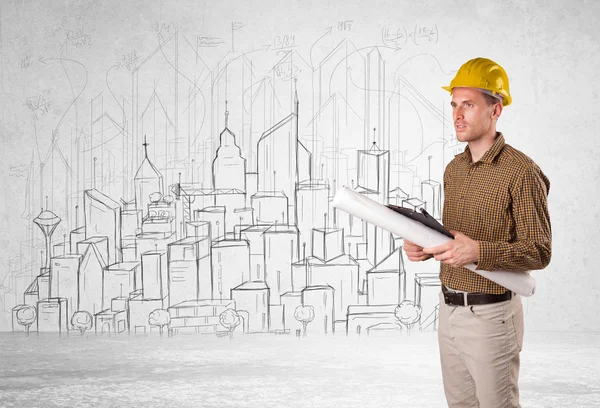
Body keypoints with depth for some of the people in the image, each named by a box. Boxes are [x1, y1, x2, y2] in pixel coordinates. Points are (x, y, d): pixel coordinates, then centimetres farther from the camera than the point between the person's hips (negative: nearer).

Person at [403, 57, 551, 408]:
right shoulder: (454, 169, 10)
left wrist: (478, 252, -28)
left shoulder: (521, 172, -14)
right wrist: (426, 247, -3)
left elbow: (539, 252, -16)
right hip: (449, 309, 7)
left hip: (490, 314, -7)